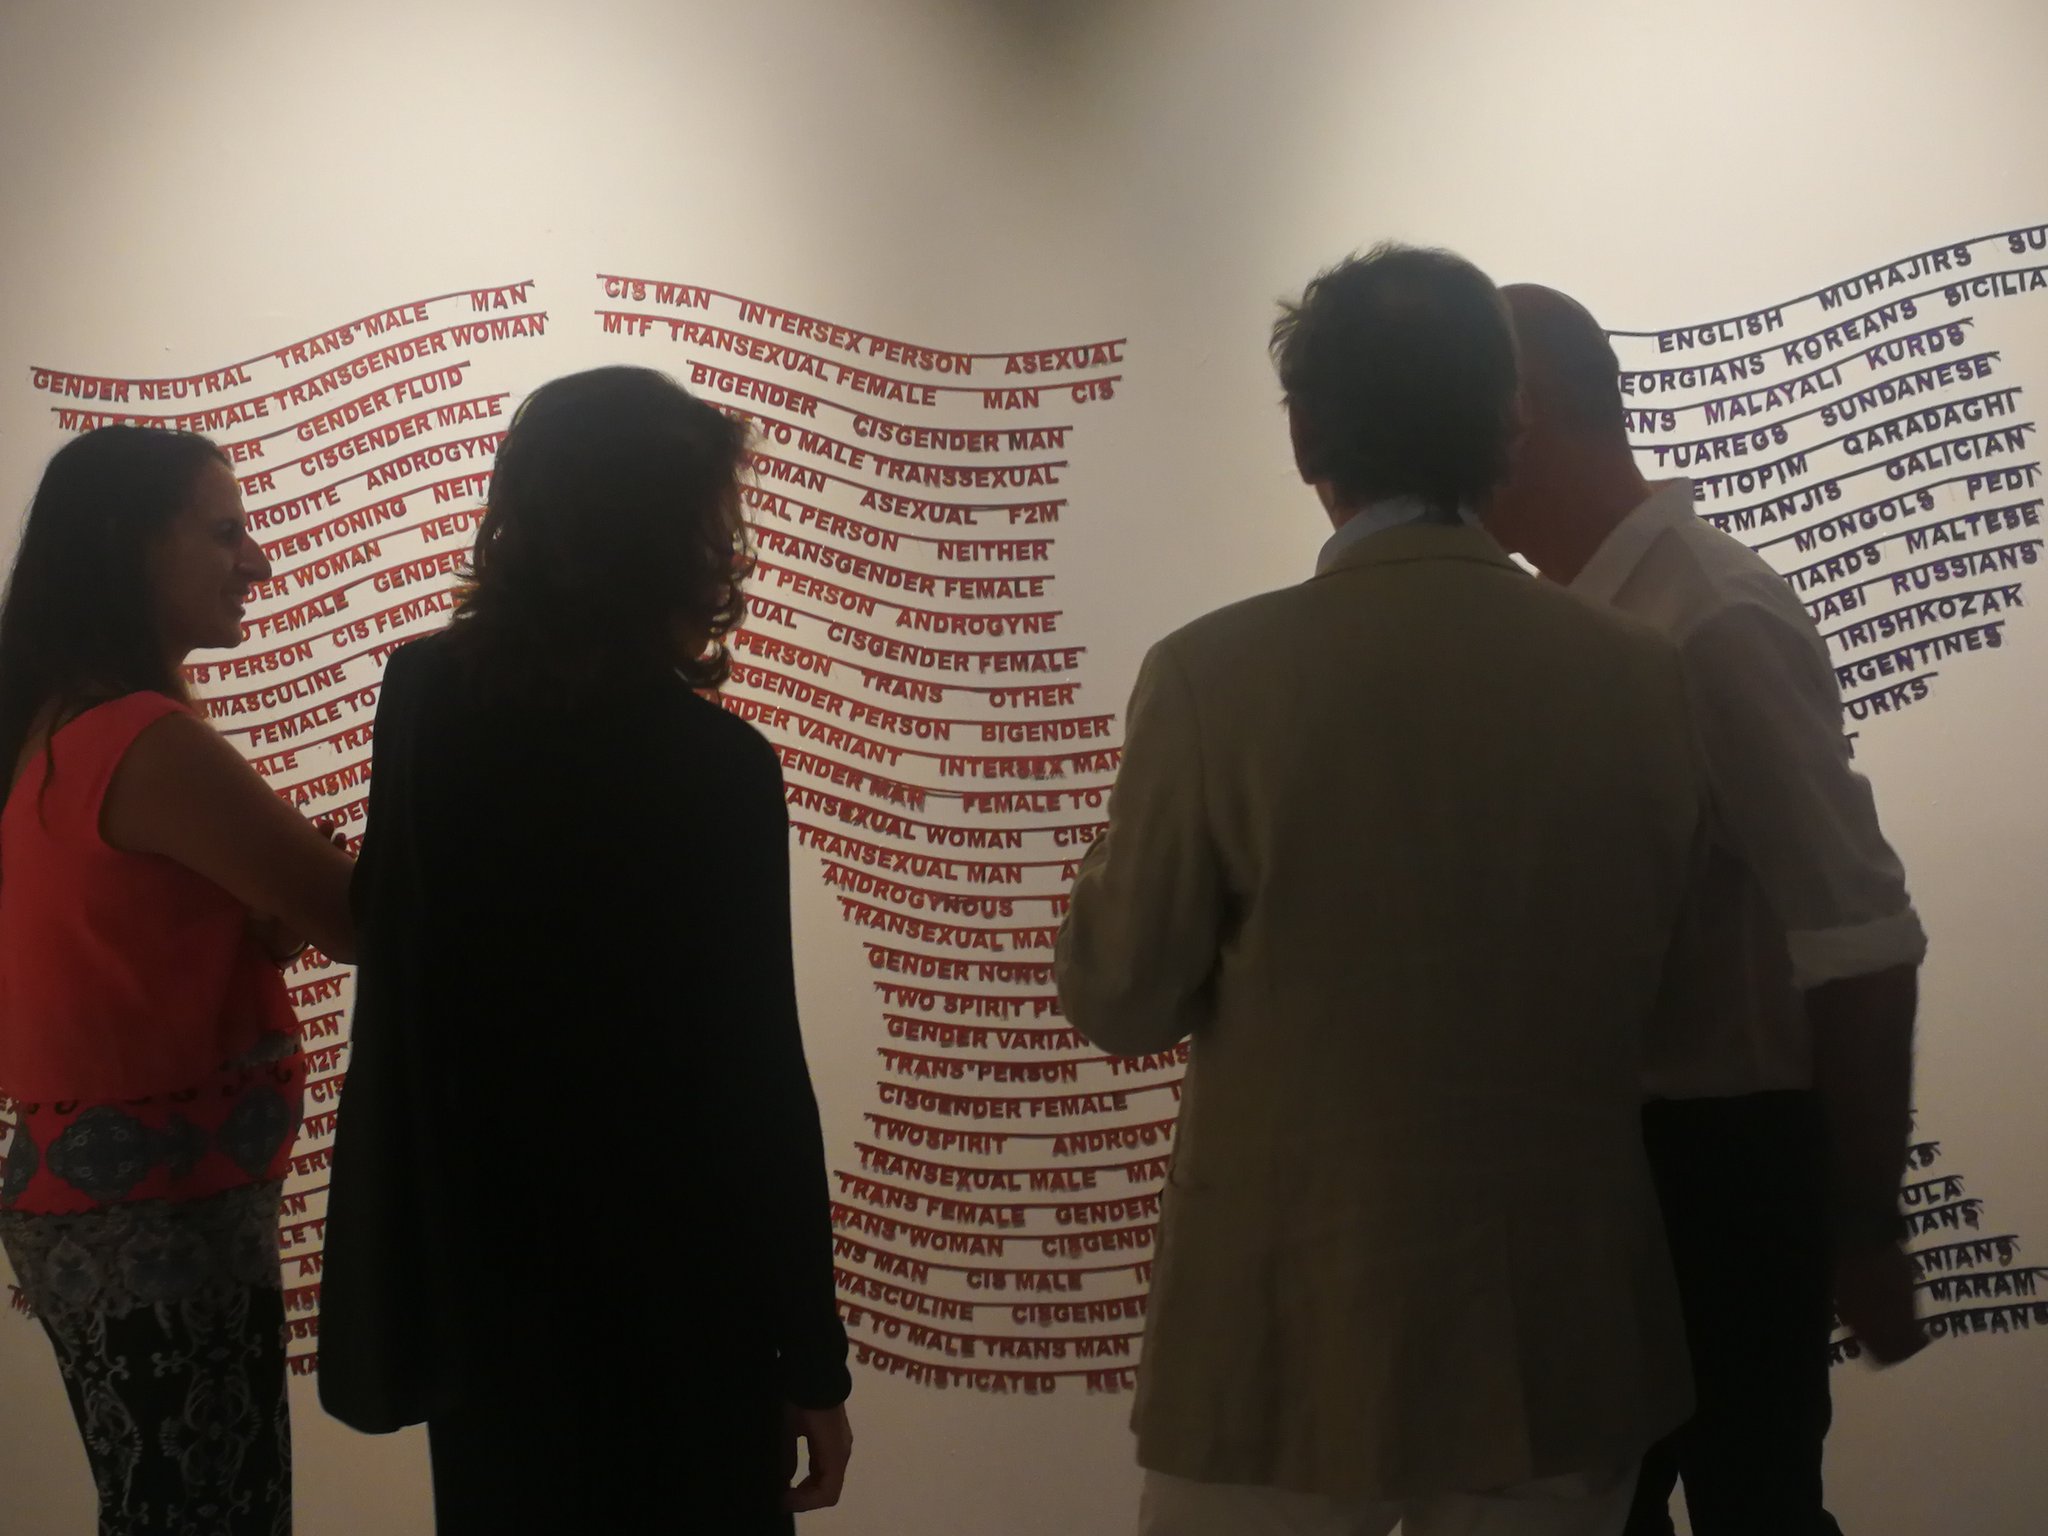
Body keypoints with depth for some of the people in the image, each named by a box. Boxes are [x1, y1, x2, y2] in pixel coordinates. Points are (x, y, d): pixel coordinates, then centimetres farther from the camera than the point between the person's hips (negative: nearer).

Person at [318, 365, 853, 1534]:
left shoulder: (424, 703, -3)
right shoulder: (714, 767, -19)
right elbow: (757, 1082, -17)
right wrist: (813, 1357, -9)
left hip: (478, 1292, 6)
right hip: (672, 1320, -5)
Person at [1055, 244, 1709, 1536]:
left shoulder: (1216, 677, -15)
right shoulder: (1643, 681, -5)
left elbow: (1120, 1001, -6)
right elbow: (1650, 989, 8)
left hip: (1294, 1324, -3)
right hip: (1563, 1327, 3)